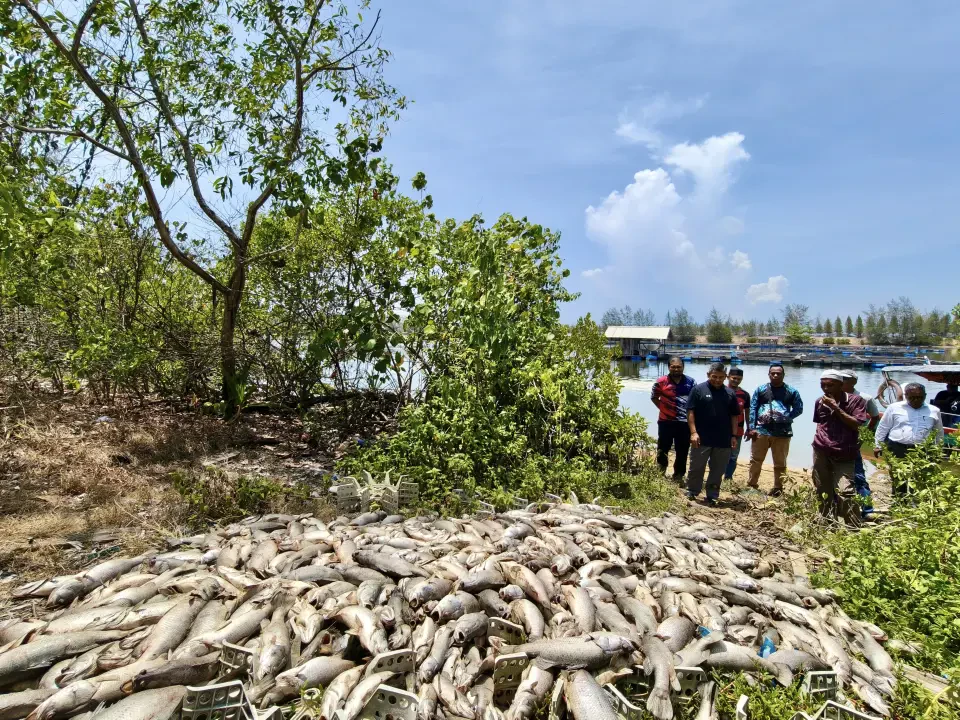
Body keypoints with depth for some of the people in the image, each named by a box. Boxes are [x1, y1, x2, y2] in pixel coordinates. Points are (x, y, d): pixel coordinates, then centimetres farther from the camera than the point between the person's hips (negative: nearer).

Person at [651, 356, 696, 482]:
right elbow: (654, 397, 6)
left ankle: (679, 475, 24)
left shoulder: (690, 382, 1)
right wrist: (663, 408, -1)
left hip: (685, 422, 2)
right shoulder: (661, 382, -6)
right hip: (666, 421, -2)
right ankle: (660, 473, 27)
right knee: (663, 448, 9)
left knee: (683, 451, 10)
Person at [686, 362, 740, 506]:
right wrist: (693, 432, -13)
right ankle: (691, 493, 18)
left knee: (718, 470, 9)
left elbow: (734, 416, 12)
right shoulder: (699, 390, -3)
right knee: (696, 467, 5)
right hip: (702, 438, -3)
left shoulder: (730, 393, 9)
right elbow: (690, 412, -6)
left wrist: (734, 436, 5)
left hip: (723, 440, 3)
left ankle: (712, 496, 20)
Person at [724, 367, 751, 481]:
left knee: (733, 457, 10)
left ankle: (728, 478, 20)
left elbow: (747, 412, 12)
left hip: (738, 432, 3)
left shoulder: (745, 394, 6)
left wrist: (748, 429, 10)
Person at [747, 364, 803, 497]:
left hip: (782, 433, 0)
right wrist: (752, 428, -6)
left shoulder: (791, 391, 4)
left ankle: (778, 489, 19)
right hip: (761, 431, 0)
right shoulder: (760, 389, 4)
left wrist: (786, 418, -7)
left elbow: (799, 409, 7)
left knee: (780, 463, 9)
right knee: (755, 460, 5)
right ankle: (752, 485, 16)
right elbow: (753, 408, 2)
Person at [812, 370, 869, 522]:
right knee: (823, 491, 10)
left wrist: (836, 407, -17)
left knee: (844, 491, -17)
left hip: (844, 455, -4)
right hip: (821, 452, 5)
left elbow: (856, 424, -14)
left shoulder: (856, 400, -5)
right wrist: (819, 440, 12)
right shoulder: (820, 402, 8)